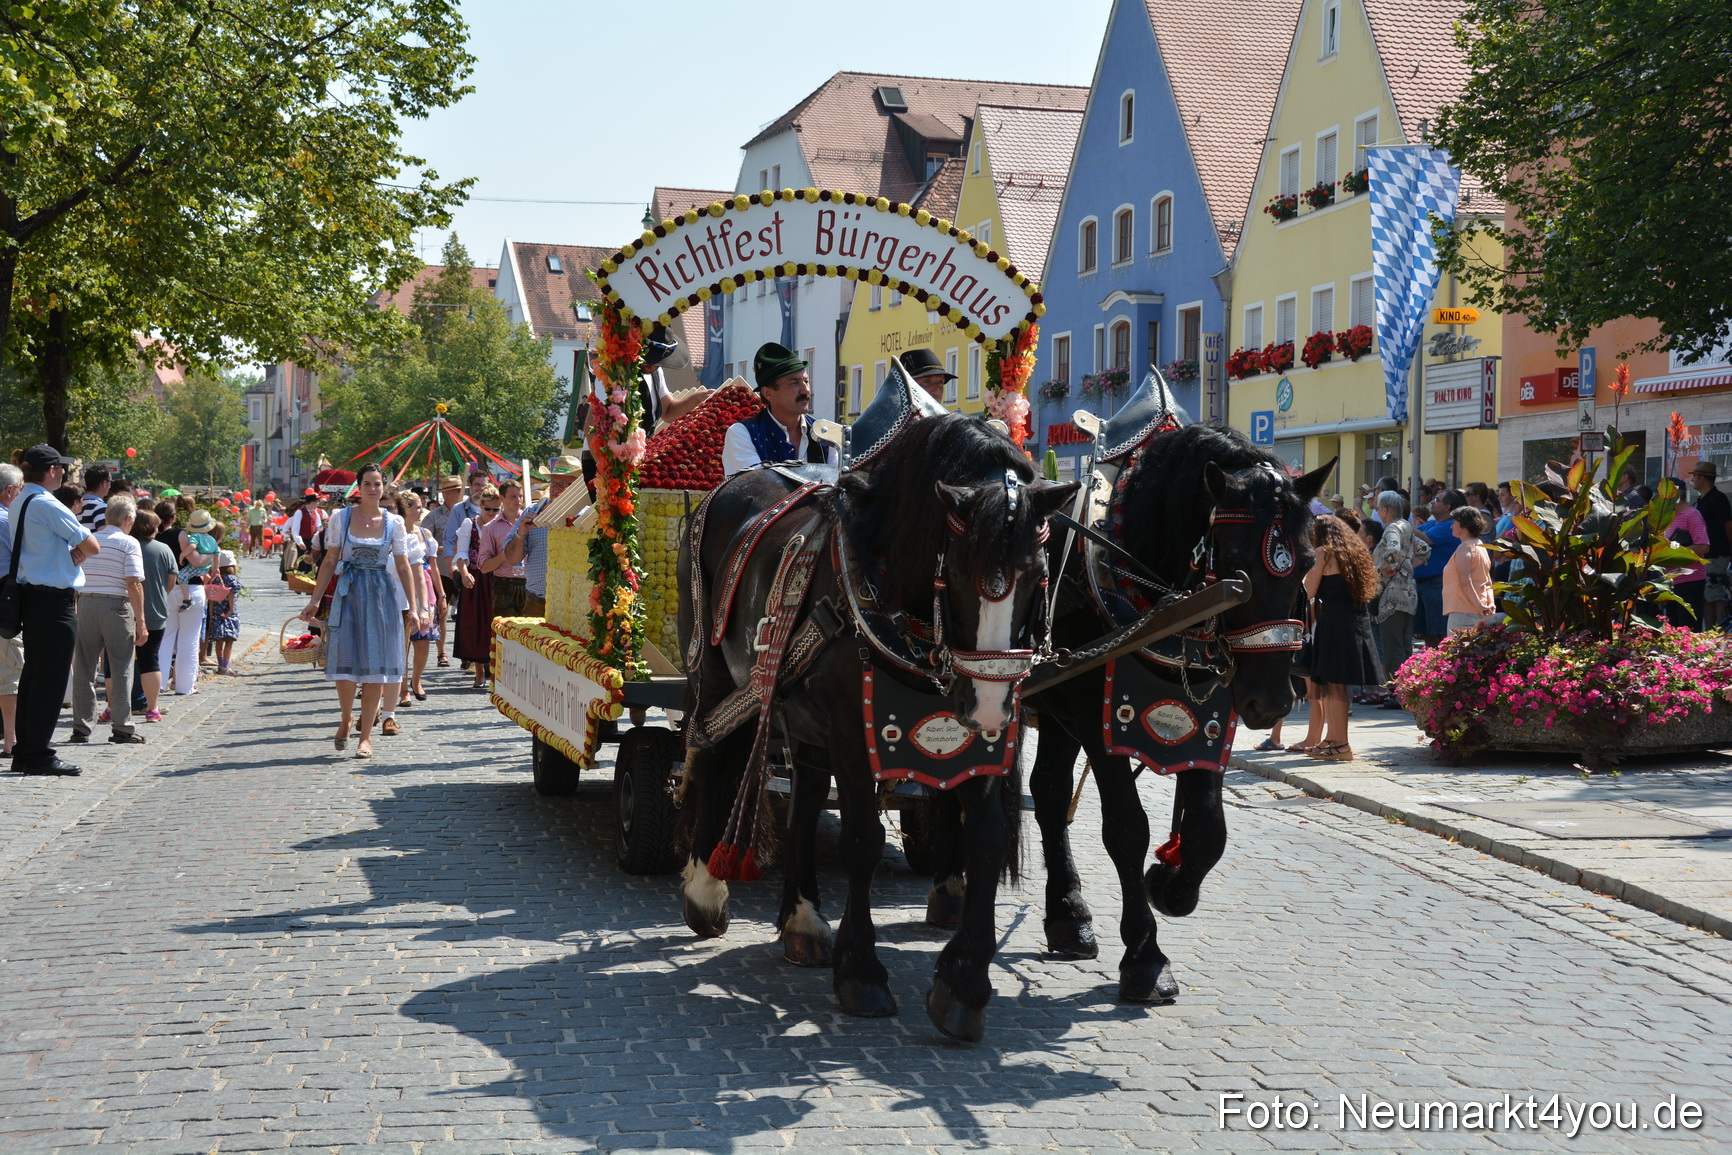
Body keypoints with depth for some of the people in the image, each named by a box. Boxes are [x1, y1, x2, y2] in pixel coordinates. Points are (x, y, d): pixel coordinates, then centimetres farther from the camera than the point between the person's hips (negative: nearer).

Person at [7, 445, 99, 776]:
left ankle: (24, 752, 17)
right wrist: (80, 551, 7)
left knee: (33, 674, 13)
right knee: (51, 678, -6)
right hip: (55, 600, -10)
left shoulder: (18, 504, 15)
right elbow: (92, 546, -14)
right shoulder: (47, 505, -15)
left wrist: (72, 551, 2)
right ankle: (39, 756, -5)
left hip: (30, 596, 10)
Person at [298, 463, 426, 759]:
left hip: (382, 594, 1)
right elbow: (330, 561, 5)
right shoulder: (340, 518, 2)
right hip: (348, 593, 0)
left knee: (375, 666, 0)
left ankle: (365, 736, 8)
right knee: (344, 661, -6)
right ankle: (346, 719, 22)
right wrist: (315, 600, 2)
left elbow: (403, 566, 5)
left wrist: (414, 607, 1)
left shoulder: (394, 523, 3)